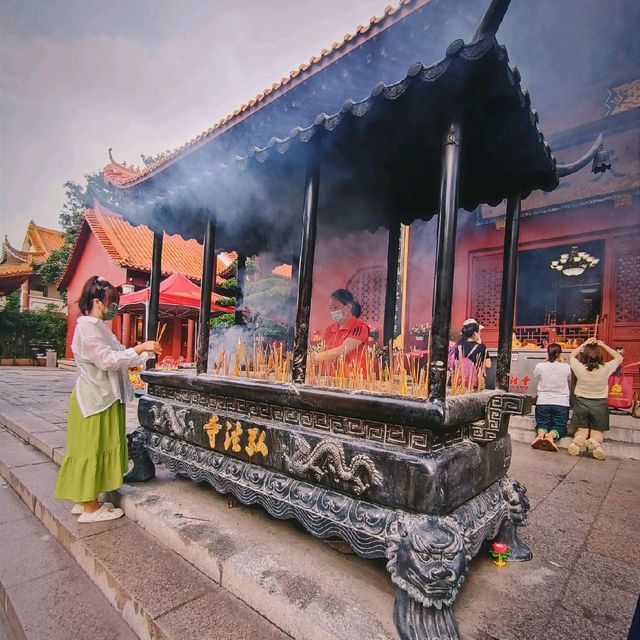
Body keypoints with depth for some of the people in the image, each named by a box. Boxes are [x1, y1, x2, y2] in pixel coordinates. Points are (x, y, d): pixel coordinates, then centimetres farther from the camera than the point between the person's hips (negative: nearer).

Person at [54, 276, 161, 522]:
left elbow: (115, 359, 16)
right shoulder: (87, 328, -16)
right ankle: (90, 509, 10)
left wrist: (146, 354, 10)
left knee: (98, 449, 15)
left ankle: (85, 501, 26)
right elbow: (108, 360, -24)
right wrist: (139, 348, -22)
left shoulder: (97, 327, 15)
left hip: (102, 397, 10)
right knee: (91, 450, -1)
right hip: (94, 398, -10)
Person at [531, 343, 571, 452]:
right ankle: (551, 436, -21)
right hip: (561, 403, 0)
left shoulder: (540, 367, -5)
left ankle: (540, 434, -20)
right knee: (559, 426, 11)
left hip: (543, 402, 1)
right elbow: (570, 383, 16)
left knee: (542, 424, 14)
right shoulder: (566, 367, -5)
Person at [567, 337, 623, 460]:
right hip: (599, 404, 0)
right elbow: (619, 358, 7)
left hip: (581, 403, 0)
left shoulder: (579, 368, -14)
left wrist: (584, 344, 5)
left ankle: (578, 439, -23)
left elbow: (571, 356, 9)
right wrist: (603, 345, 3)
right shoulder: (605, 369, -14)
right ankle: (595, 441, -22)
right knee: (598, 431, 12)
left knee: (581, 430, 11)